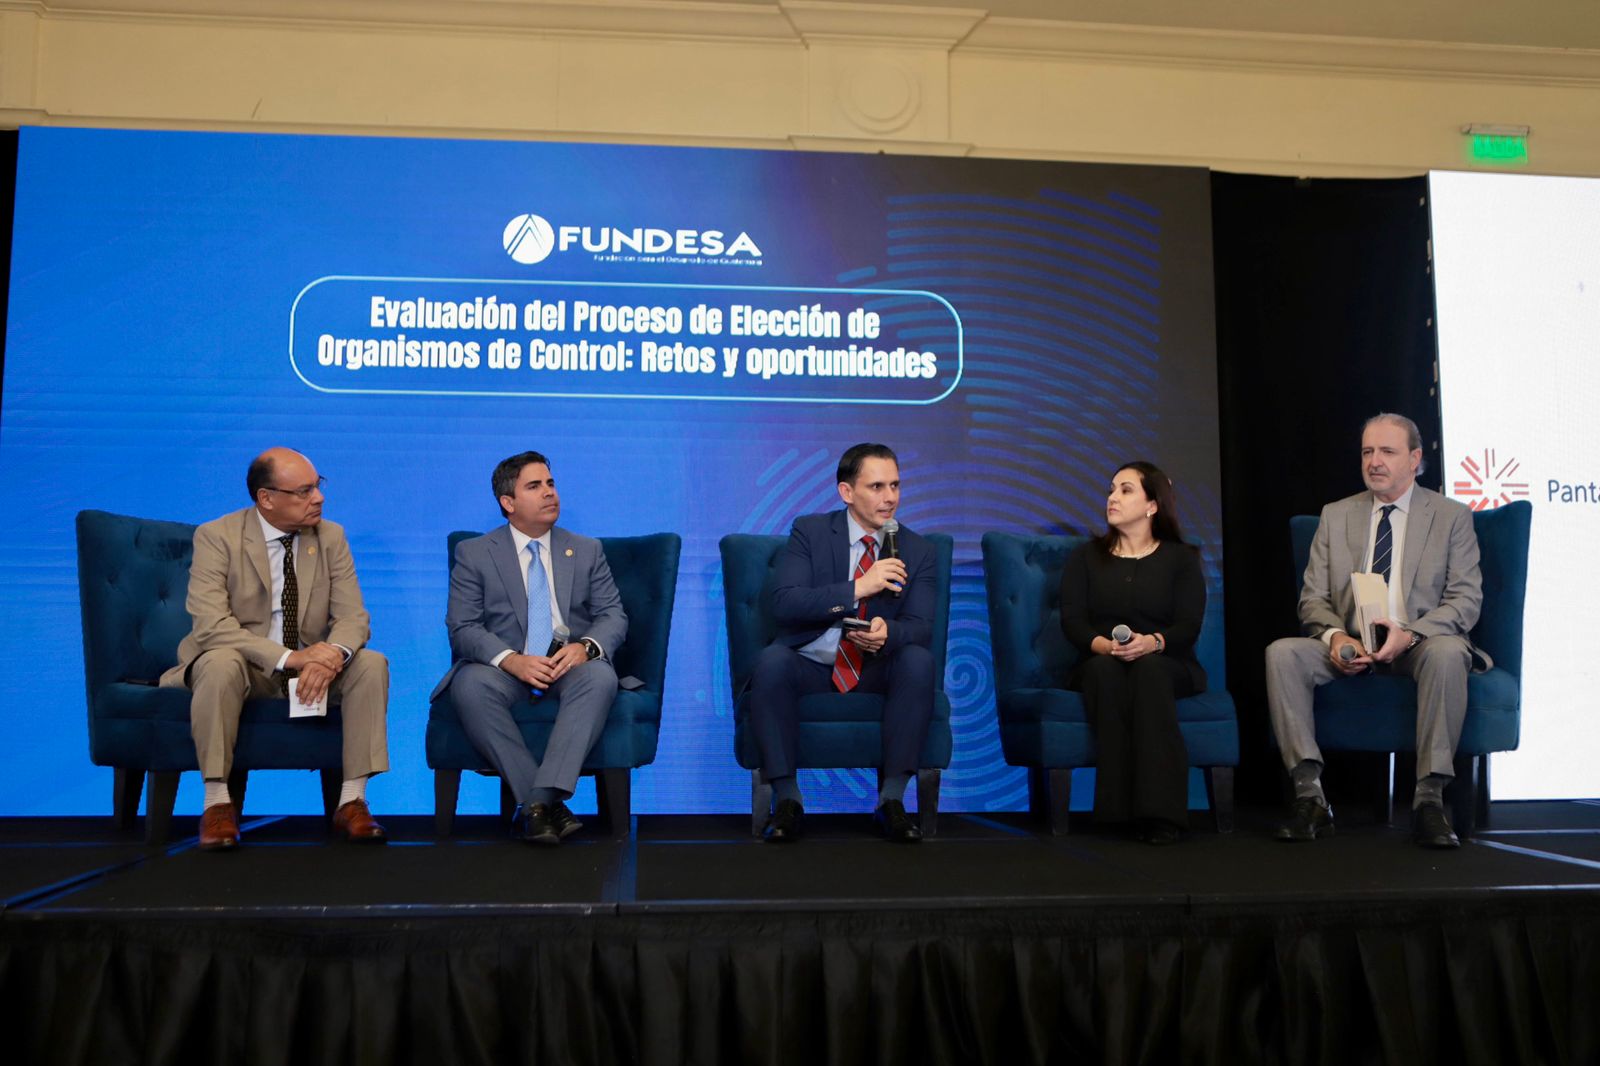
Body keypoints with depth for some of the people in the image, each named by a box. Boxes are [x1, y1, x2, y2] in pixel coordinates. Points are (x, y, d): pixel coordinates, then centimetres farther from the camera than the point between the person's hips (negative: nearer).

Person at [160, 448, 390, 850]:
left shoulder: (331, 537, 0)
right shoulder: (217, 537, -11)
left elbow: (353, 618, -4)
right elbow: (211, 625, -22)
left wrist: (333, 653, -29)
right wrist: (287, 658, -33)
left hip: (312, 665, 3)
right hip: (245, 666, -3)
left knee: (371, 664, -23)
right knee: (221, 661, -36)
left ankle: (352, 800, -19)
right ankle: (217, 801, -23)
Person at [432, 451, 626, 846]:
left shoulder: (586, 550, 15)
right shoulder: (474, 554, 9)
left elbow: (613, 616, 7)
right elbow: (462, 627, -1)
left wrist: (585, 646, -17)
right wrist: (511, 659, -21)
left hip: (570, 665, 1)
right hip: (505, 667, 0)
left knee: (600, 676, -34)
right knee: (470, 685, -34)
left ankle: (539, 802, -37)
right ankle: (549, 805, -31)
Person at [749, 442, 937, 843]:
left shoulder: (917, 551, 5)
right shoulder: (809, 531, -1)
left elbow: (921, 627, -6)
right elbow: (784, 603, -14)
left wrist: (886, 633, -30)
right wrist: (857, 589, -24)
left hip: (876, 673, 1)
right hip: (809, 667, -1)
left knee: (919, 659, -29)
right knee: (771, 658, -33)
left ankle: (891, 799, -21)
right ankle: (787, 800, -23)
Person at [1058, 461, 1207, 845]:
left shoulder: (1181, 558, 12)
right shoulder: (1085, 557, 15)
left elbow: (1189, 626, -2)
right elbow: (1072, 621, 1)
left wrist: (1151, 643, -25)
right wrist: (1106, 645, -22)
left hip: (1166, 665, -1)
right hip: (1100, 666, 1)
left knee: (1148, 668, -37)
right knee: (1106, 668, -36)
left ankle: (1159, 810, -42)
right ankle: (1120, 804, -39)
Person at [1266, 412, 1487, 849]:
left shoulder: (1452, 516, 6)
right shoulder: (1335, 516, 12)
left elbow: (1466, 599, -3)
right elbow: (1313, 597, 7)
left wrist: (1409, 634, -22)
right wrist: (1334, 636, -16)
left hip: (1419, 645, -2)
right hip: (1348, 648, 2)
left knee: (1448, 653, -37)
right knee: (1282, 652, -26)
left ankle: (1429, 798, -28)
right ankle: (1310, 795, -26)